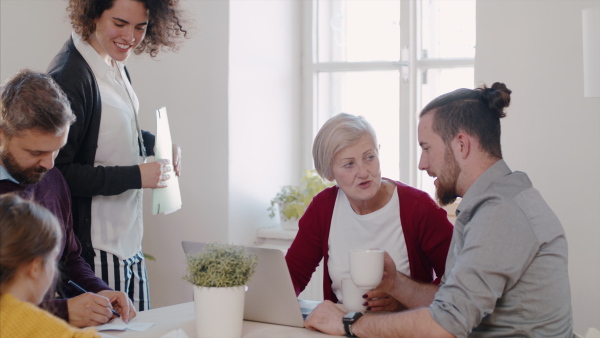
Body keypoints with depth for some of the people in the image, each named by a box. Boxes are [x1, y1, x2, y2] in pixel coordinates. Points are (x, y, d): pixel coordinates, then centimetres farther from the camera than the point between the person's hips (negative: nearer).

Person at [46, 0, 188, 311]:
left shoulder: (115, 66, 6)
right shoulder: (70, 76, -20)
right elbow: (58, 173, -23)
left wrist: (158, 145, 4)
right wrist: (136, 176, -22)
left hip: (130, 238, 9)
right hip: (95, 248, -9)